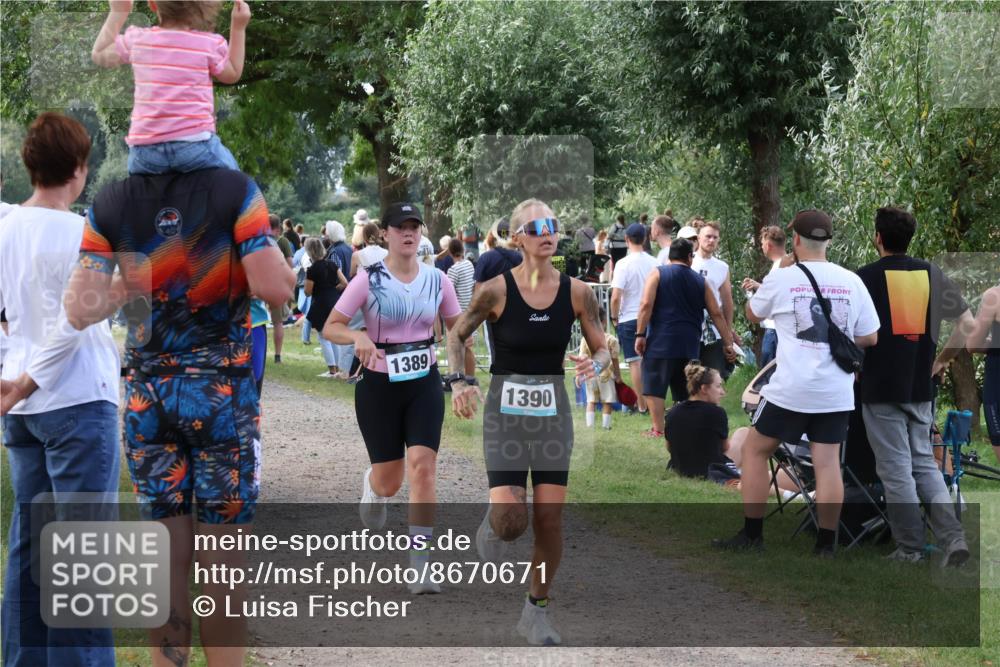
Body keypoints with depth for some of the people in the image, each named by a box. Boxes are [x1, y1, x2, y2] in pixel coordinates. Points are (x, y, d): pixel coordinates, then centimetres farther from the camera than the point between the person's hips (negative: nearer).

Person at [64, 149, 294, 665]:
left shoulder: (110, 205, -2)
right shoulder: (234, 191, -10)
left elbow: (80, 310, -7)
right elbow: (274, 288, -17)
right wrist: (273, 251, 4)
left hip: (147, 393, 3)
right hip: (222, 391, -3)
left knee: (167, 556, 10)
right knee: (223, 560, 5)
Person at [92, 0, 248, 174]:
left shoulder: (138, 39, 6)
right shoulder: (211, 44, -1)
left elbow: (99, 54, 24)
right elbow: (232, 74, 18)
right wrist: (239, 28, 22)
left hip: (145, 148, 2)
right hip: (194, 143, -2)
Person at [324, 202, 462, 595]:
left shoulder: (436, 280, 2)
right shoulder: (369, 280, -7)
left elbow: (457, 327, 14)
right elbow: (330, 327, -7)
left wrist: (460, 371, 3)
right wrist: (357, 337, -28)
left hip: (424, 385, 2)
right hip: (379, 386, -2)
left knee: (422, 467, -14)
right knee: (389, 479, 6)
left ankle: (420, 565, -11)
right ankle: (371, 488, 47)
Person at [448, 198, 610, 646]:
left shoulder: (577, 293, -4)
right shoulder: (496, 290, -11)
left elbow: (602, 349, 4)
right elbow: (456, 337, 3)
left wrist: (595, 364, -18)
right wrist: (458, 382, -13)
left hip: (553, 410, 2)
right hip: (506, 408, -2)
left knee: (550, 517, 0)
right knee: (510, 517, -14)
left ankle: (537, 610, 18)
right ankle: (492, 528, 25)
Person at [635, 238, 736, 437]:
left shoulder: (657, 273, 2)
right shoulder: (700, 281, 12)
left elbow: (646, 305, -10)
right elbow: (717, 314, 13)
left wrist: (640, 334, -7)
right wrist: (728, 343, 17)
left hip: (660, 341, -4)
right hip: (689, 344, 4)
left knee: (654, 386, 0)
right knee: (684, 390, 13)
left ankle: (658, 429, -5)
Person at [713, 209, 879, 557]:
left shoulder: (781, 278, -5)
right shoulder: (851, 281, 2)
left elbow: (752, 315, 15)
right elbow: (870, 338, 6)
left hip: (790, 389, -3)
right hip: (836, 393, 3)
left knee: (755, 449, 12)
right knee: (828, 463, 6)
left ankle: (752, 535, 12)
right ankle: (826, 545, 5)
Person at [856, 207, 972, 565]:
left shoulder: (866, 277, -7)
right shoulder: (931, 274, 6)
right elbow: (968, 324, 6)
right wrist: (941, 361, 16)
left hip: (881, 388, -4)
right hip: (921, 387, 4)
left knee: (896, 469, 2)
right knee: (924, 463, 15)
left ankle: (910, 549, 4)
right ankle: (953, 536, -1)